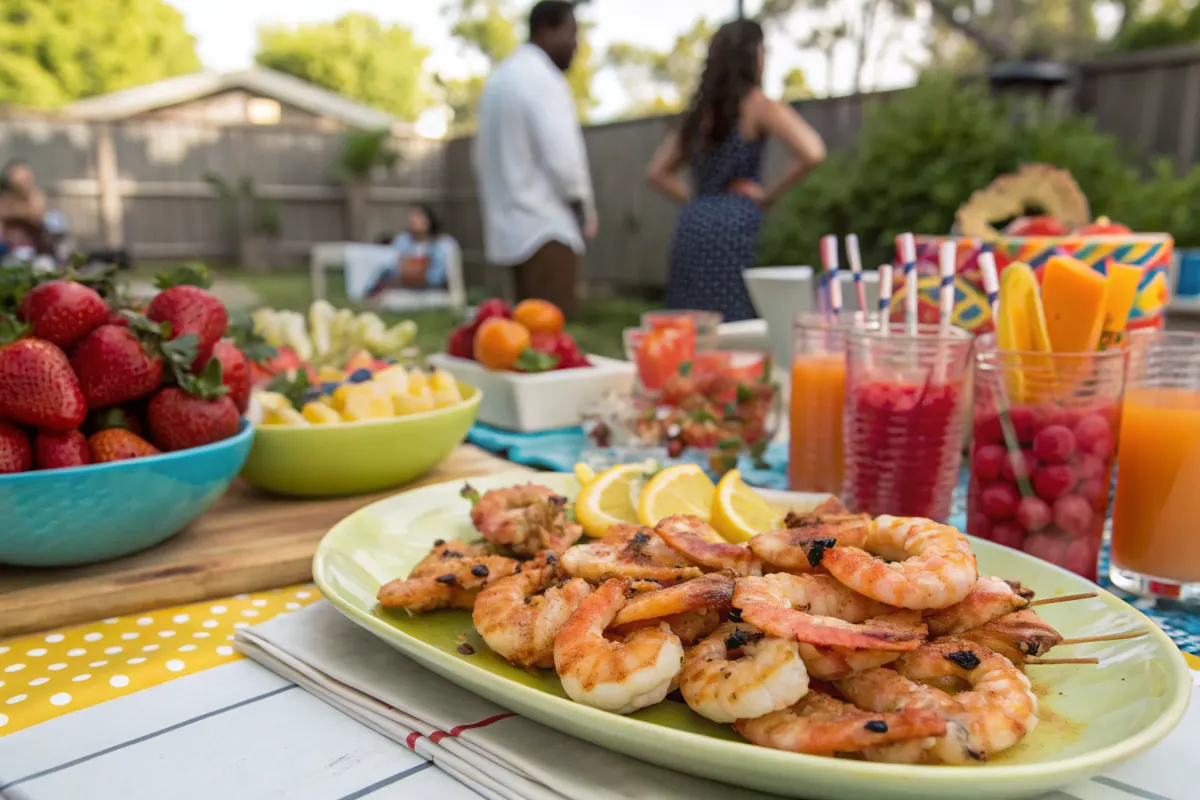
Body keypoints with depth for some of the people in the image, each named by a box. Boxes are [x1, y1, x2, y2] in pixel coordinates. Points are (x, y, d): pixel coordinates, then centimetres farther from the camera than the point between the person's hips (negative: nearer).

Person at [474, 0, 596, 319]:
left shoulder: (500, 77, 16)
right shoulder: (543, 79, -12)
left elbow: (483, 157, 20)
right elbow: (561, 157, -18)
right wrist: (586, 211, -3)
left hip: (510, 227, 9)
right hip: (544, 230, -9)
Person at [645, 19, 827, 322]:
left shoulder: (700, 109, 19)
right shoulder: (757, 103, 0)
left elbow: (657, 171, 24)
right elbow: (812, 153, -13)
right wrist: (771, 194, -1)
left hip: (691, 227, 7)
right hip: (731, 227, -7)